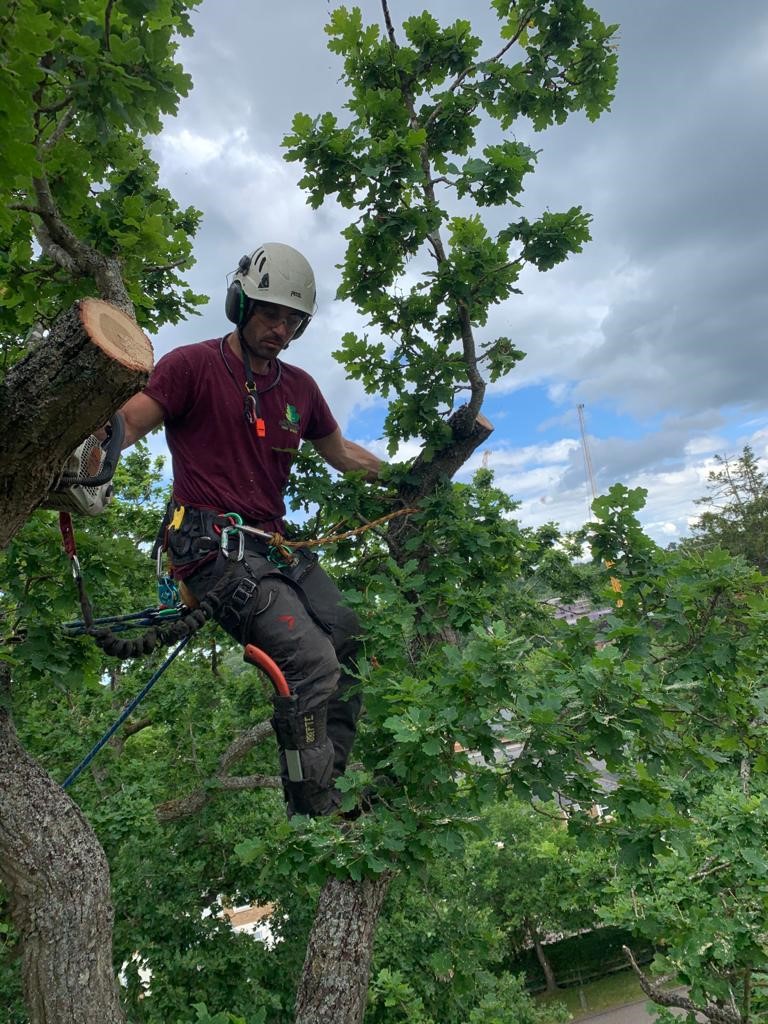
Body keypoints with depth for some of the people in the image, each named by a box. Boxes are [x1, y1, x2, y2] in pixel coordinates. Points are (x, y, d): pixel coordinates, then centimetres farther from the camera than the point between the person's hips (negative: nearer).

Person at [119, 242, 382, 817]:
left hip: (274, 547, 7)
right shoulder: (193, 365, -1)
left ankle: (336, 789, 8)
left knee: (357, 649, -8)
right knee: (314, 664, -23)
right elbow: (124, 425, -11)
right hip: (214, 548, -7)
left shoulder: (299, 386, 17)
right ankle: (314, 818, -6)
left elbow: (342, 453, 29)